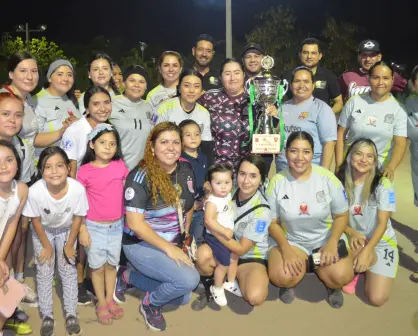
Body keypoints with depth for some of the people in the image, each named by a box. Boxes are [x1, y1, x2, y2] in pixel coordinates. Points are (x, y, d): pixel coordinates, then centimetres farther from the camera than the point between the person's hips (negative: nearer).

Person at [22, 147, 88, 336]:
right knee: (44, 272, 5)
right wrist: (46, 246, -7)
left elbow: (78, 218, -17)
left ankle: (71, 314, 23)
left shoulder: (78, 189, -36)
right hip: (43, 231, 0)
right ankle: (47, 316, 22)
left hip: (67, 230, 1)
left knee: (69, 271, 7)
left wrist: (69, 245, -7)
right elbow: (36, 221, -18)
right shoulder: (35, 191, -37)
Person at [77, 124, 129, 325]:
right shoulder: (85, 171, -12)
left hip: (117, 226, 3)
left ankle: (110, 300, 36)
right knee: (98, 267, 12)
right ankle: (102, 304, 29)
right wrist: (82, 229, -10)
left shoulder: (120, 166, -4)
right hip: (94, 227, -2)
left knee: (112, 264, 18)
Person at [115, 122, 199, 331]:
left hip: (174, 244, 7)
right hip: (141, 244, -7)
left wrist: (184, 238, 6)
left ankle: (130, 277, 21)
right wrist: (168, 248, -22)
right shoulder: (140, 176, -20)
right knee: (189, 279, -25)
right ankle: (151, 304, 6)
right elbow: (135, 223, -22)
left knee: (183, 298, 5)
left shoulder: (185, 169, -2)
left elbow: (189, 206, 14)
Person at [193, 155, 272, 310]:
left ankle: (234, 284, 3)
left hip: (251, 258, -2)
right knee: (203, 254, -32)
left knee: (255, 297, -30)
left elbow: (241, 249, -18)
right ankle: (209, 289, -2)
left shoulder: (262, 211, -21)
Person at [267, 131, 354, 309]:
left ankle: (332, 285, 12)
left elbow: (342, 215, -2)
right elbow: (273, 222, -3)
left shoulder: (327, 178, -11)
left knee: (341, 276, -27)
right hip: (290, 239, 0)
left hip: (327, 237, 0)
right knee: (281, 277, -28)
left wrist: (332, 243, -19)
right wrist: (285, 248, -19)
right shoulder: (277, 182, -10)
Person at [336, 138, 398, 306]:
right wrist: (351, 233, -20)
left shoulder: (383, 184, -13)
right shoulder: (340, 182, -6)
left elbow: (382, 223, -14)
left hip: (380, 242, -1)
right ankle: (355, 269, 2)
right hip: (353, 240, 2)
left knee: (377, 298, -16)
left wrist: (366, 252, -25)